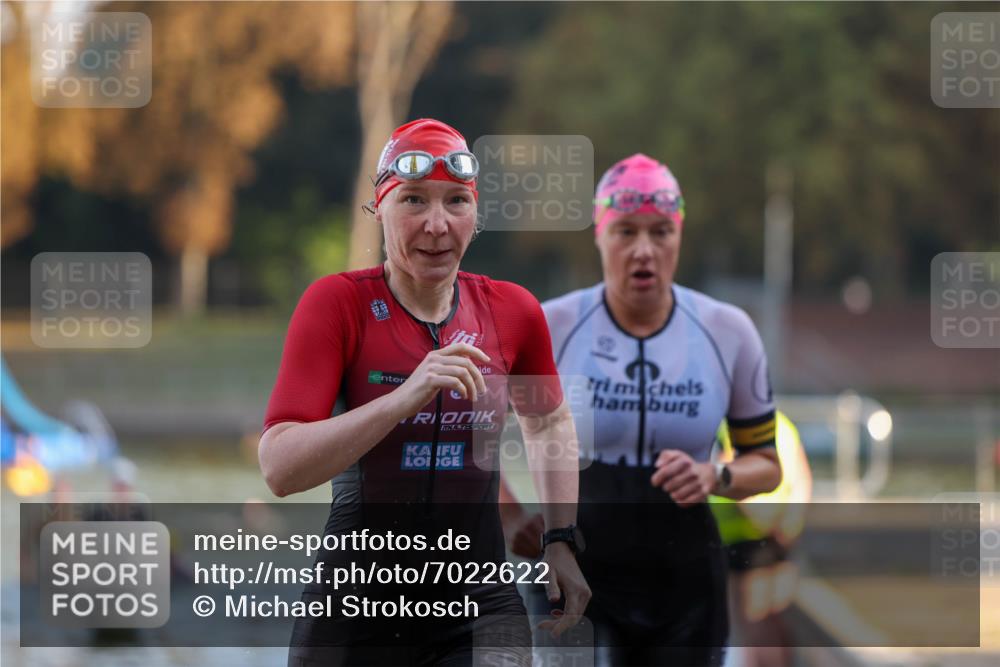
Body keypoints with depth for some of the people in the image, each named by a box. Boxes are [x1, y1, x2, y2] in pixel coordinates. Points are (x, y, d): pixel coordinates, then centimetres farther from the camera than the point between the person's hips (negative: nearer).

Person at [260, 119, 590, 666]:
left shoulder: (513, 312, 2)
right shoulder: (336, 303, -9)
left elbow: (548, 422, 23)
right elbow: (279, 468, -19)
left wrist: (561, 540, 14)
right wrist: (407, 397, -29)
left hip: (480, 605, 2)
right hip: (353, 612, -2)